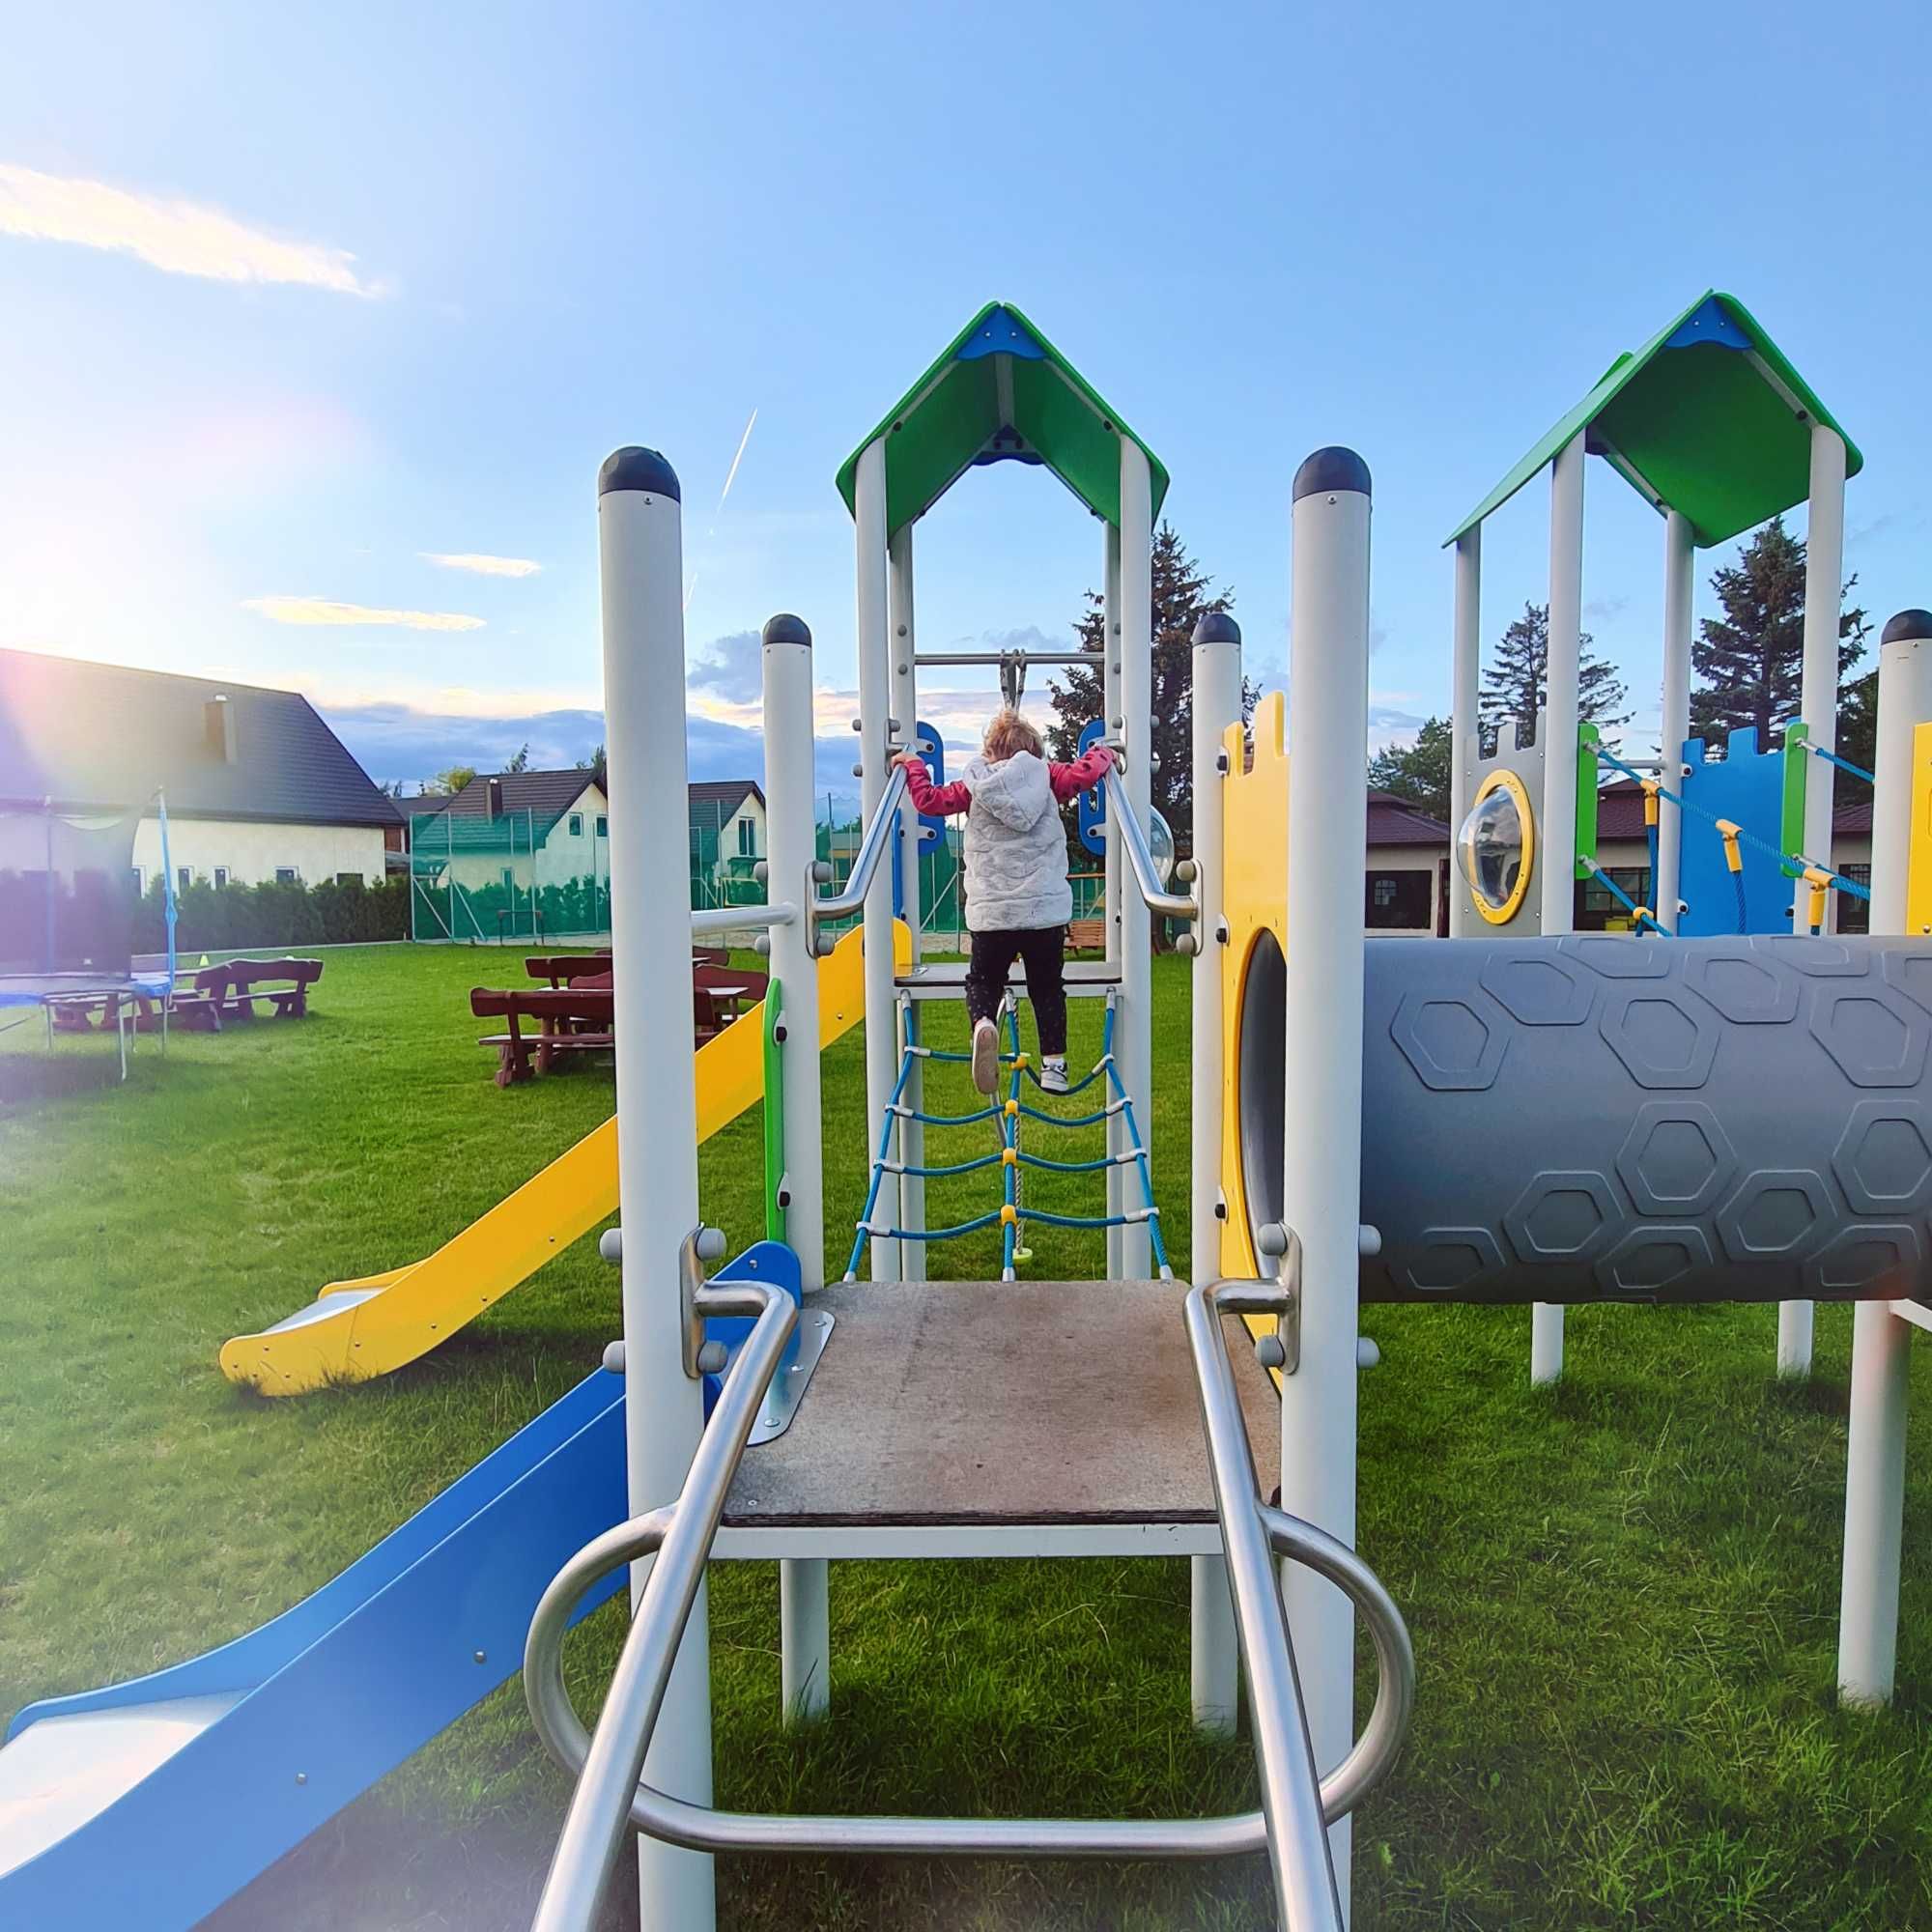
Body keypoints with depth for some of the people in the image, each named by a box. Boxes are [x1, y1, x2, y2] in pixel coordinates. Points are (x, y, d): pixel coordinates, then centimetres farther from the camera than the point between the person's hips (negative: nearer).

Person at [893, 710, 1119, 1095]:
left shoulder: (973, 787, 3)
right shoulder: (1046, 776, 2)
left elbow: (929, 800, 4)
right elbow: (1084, 774, -9)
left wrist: (914, 765, 21)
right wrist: (1103, 754, 13)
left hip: (990, 912, 0)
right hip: (1045, 908, 0)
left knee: (983, 980, 16)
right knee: (1047, 985, 17)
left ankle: (983, 1023, -17)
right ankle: (1053, 1064, 13)